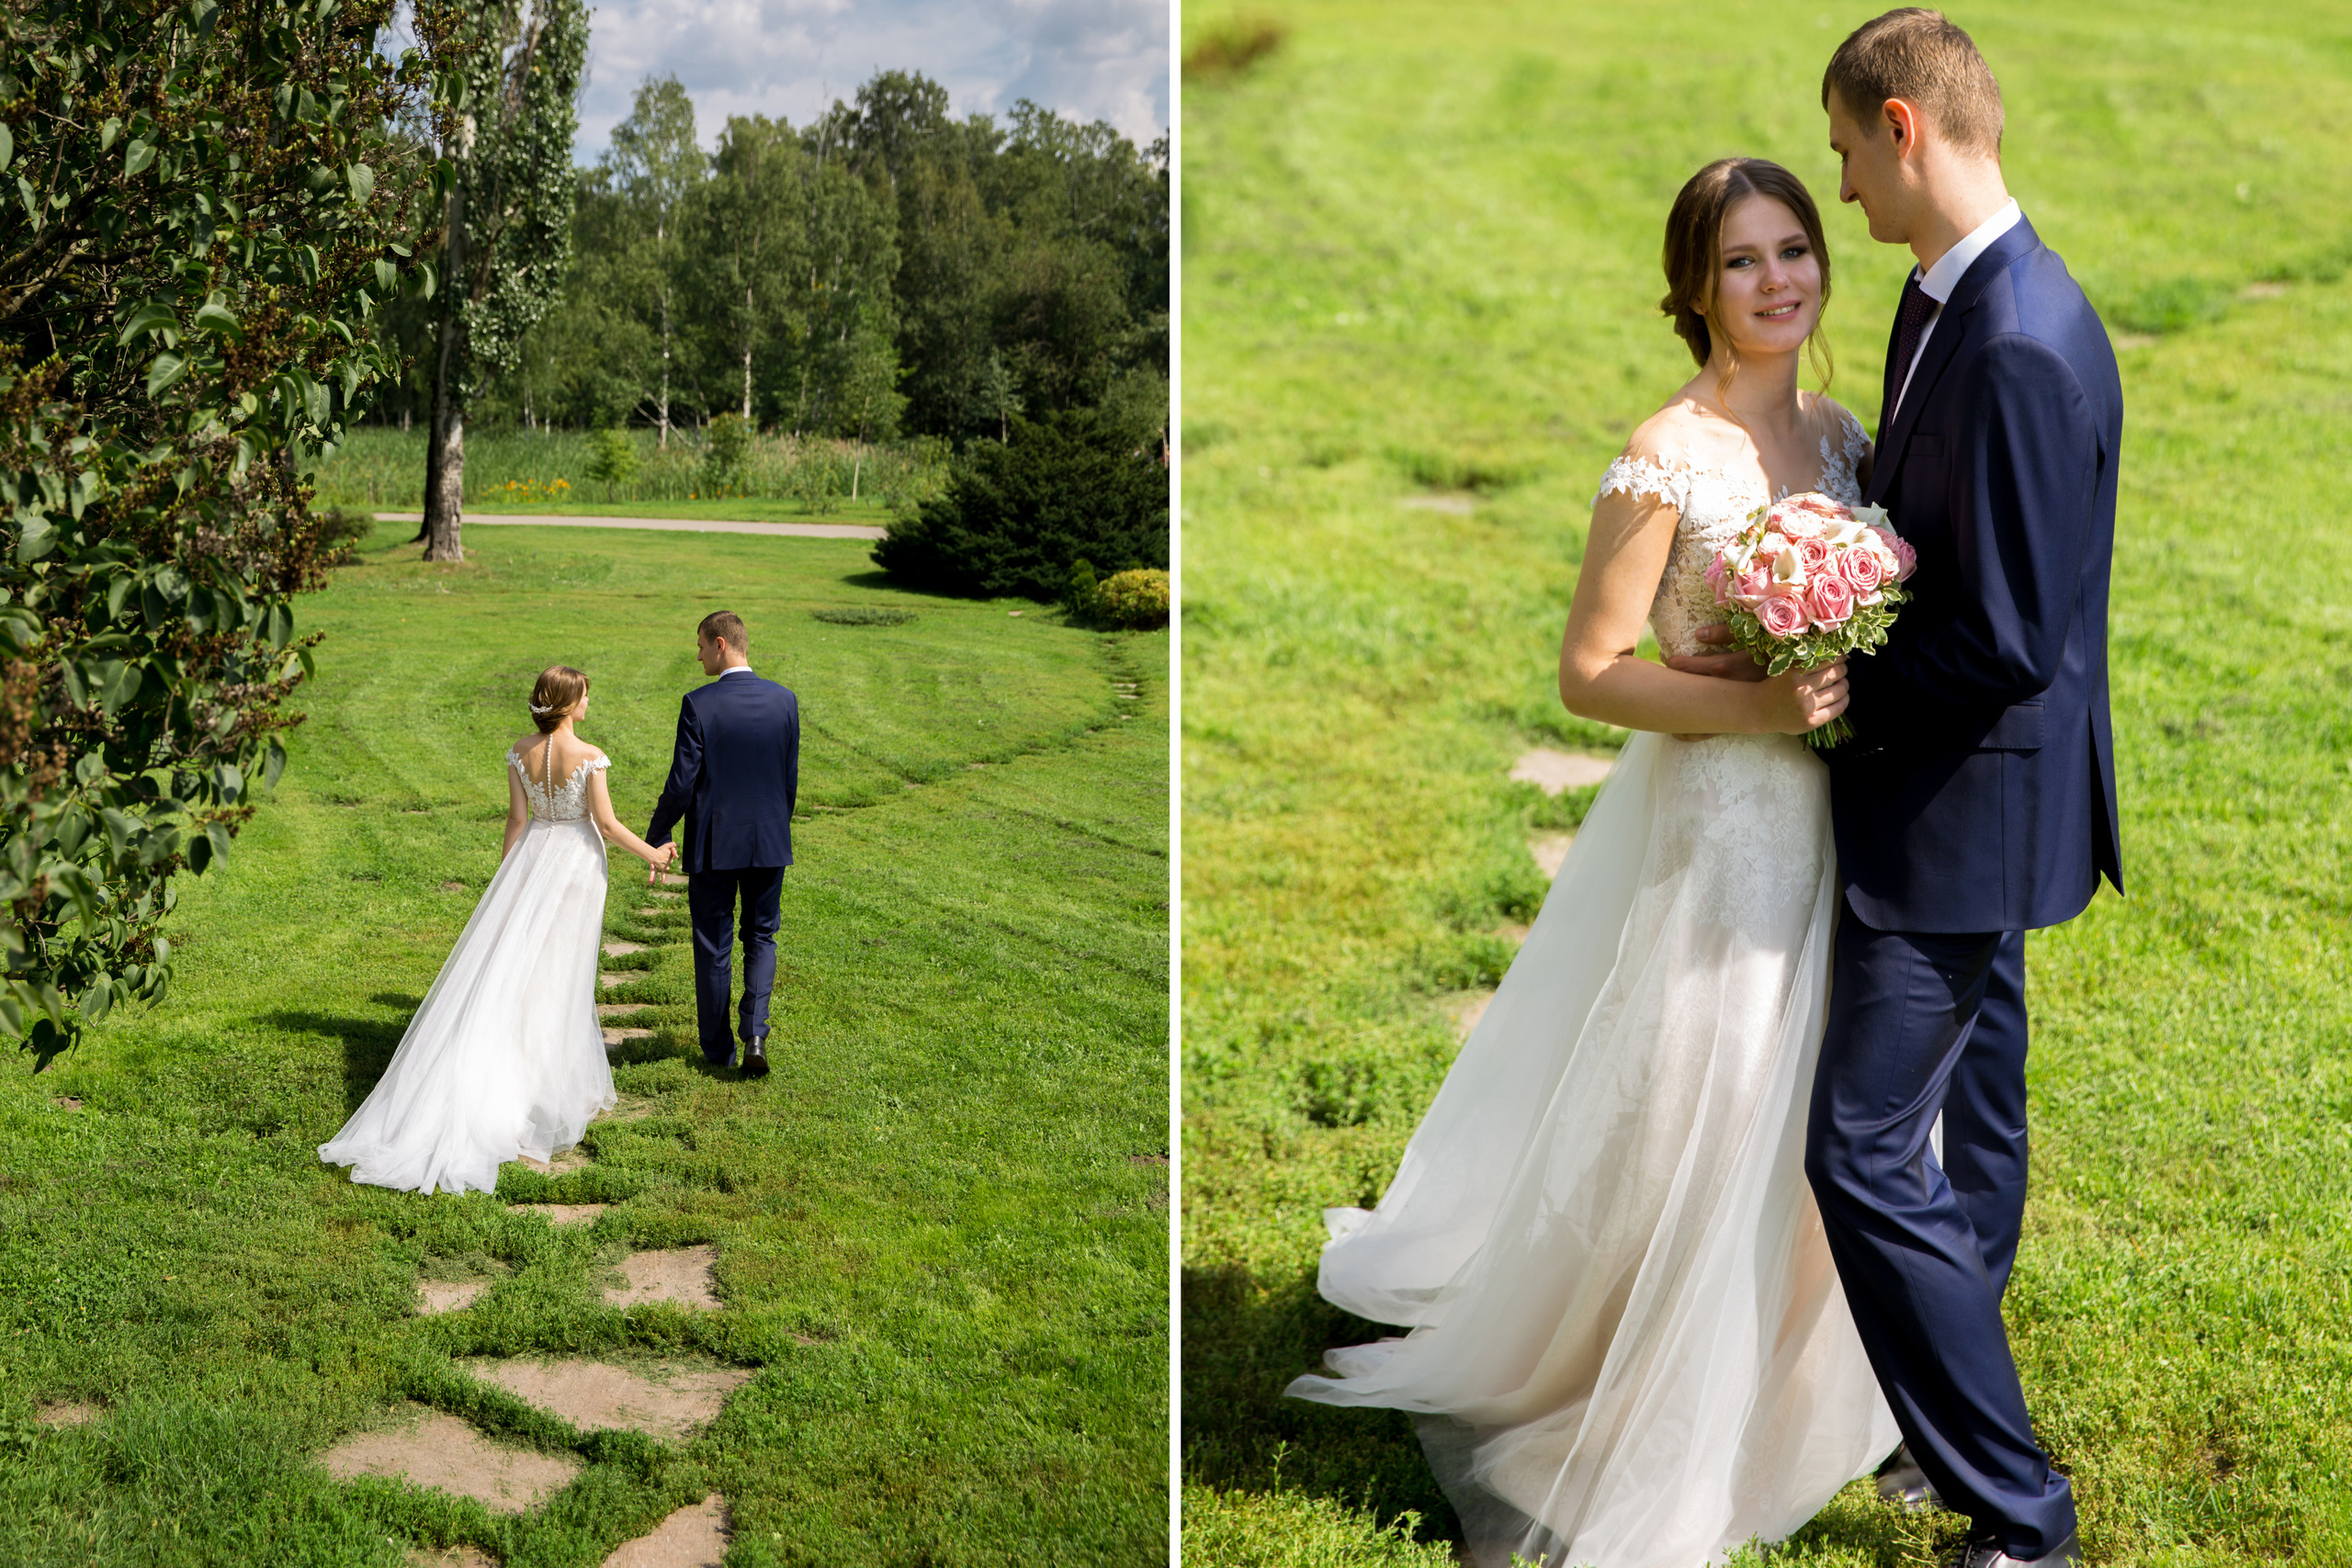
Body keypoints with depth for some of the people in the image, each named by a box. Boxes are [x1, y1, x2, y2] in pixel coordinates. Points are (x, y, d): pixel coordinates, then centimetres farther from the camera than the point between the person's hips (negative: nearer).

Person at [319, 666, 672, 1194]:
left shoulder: (520, 752, -3)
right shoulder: (590, 757, -17)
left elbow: (517, 819, 1)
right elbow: (606, 823, -15)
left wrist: (504, 882, 10)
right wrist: (652, 854, -1)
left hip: (532, 858, 3)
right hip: (577, 863, -3)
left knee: (506, 964, 8)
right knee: (556, 975, 5)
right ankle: (551, 1086, 13)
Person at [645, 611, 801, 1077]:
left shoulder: (698, 704, -14)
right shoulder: (784, 700, -3)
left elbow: (682, 782, -13)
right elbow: (790, 777, 4)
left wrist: (657, 837, 0)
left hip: (713, 845, -3)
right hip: (768, 844, 3)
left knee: (714, 948, 10)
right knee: (761, 938, 16)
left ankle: (718, 1049, 21)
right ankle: (754, 1034, -3)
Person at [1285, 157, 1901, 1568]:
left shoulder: (1839, 433, 4)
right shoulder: (1668, 459, -17)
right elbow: (1589, 672, -16)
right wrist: (1759, 708, -24)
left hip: (1827, 826, 7)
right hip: (1710, 830, -6)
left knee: (1809, 1124, 19)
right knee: (1696, 1131, 5)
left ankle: (1792, 1393, 42)